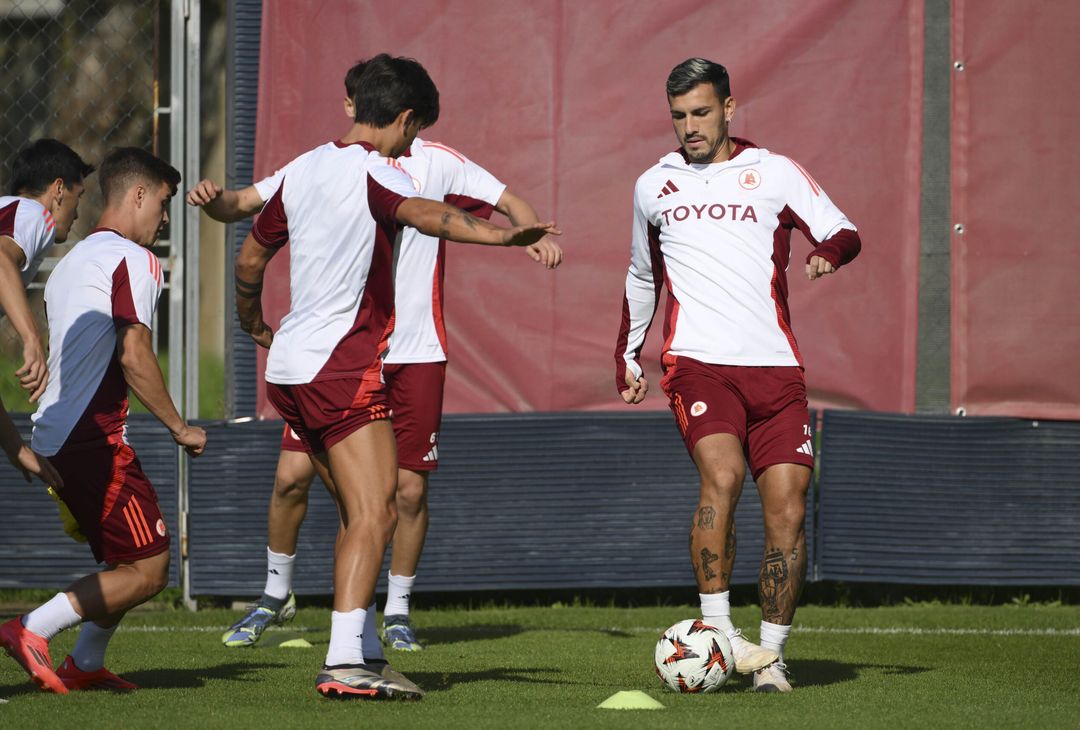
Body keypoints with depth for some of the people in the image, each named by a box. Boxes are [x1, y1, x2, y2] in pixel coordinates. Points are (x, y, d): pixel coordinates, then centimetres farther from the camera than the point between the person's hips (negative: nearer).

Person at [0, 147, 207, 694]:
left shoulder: (71, 261, 21)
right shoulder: (133, 259, -8)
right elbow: (134, 357, -18)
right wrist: (179, 428, -8)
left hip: (53, 439, 10)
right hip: (93, 439, -10)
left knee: (130, 560, 19)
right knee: (147, 570, -8)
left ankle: (85, 665, 17)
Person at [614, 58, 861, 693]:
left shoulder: (774, 173, 9)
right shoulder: (653, 186, 17)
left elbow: (843, 233, 2)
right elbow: (642, 277, 31)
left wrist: (829, 250, -21)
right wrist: (626, 357, 29)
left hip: (774, 366, 0)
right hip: (697, 361, 0)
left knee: (787, 510, -7)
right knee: (722, 475, -26)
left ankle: (771, 656, 4)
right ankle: (715, 628, -22)